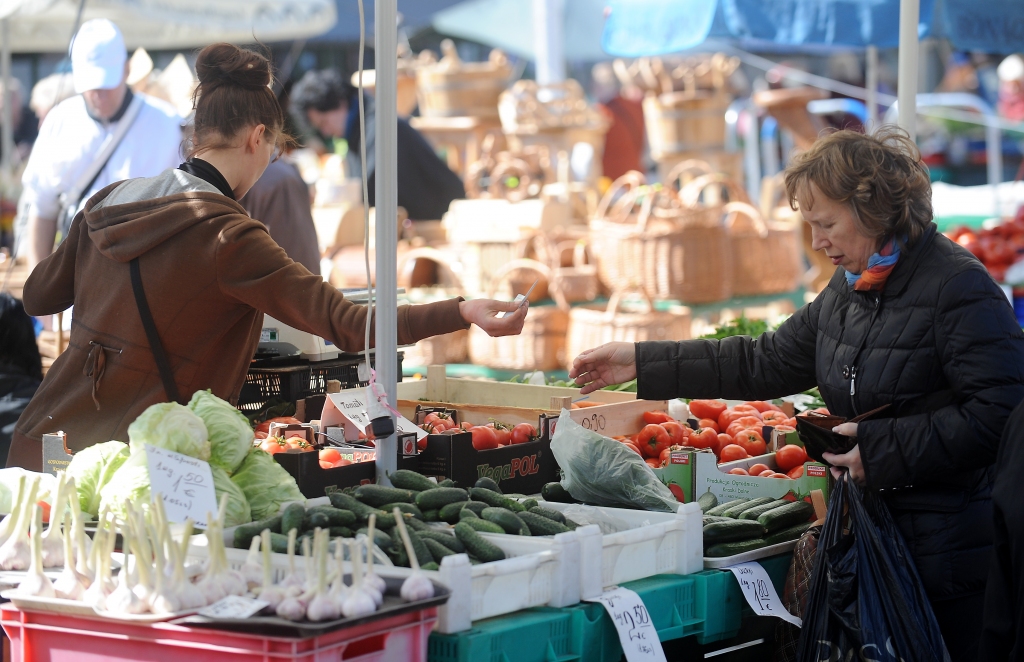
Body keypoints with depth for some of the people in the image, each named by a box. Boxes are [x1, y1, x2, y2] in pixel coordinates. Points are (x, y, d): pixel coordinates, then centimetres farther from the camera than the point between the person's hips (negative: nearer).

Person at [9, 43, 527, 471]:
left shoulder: (108, 202, 6)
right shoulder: (227, 235, -15)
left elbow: (37, 296, 20)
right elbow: (344, 324, -21)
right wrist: (464, 312, -22)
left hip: (45, 440, 7)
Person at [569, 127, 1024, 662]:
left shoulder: (958, 287, -15)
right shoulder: (847, 292, 12)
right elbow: (767, 363, 17)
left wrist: (882, 448, -21)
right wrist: (642, 365, 13)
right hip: (878, 539, 8)